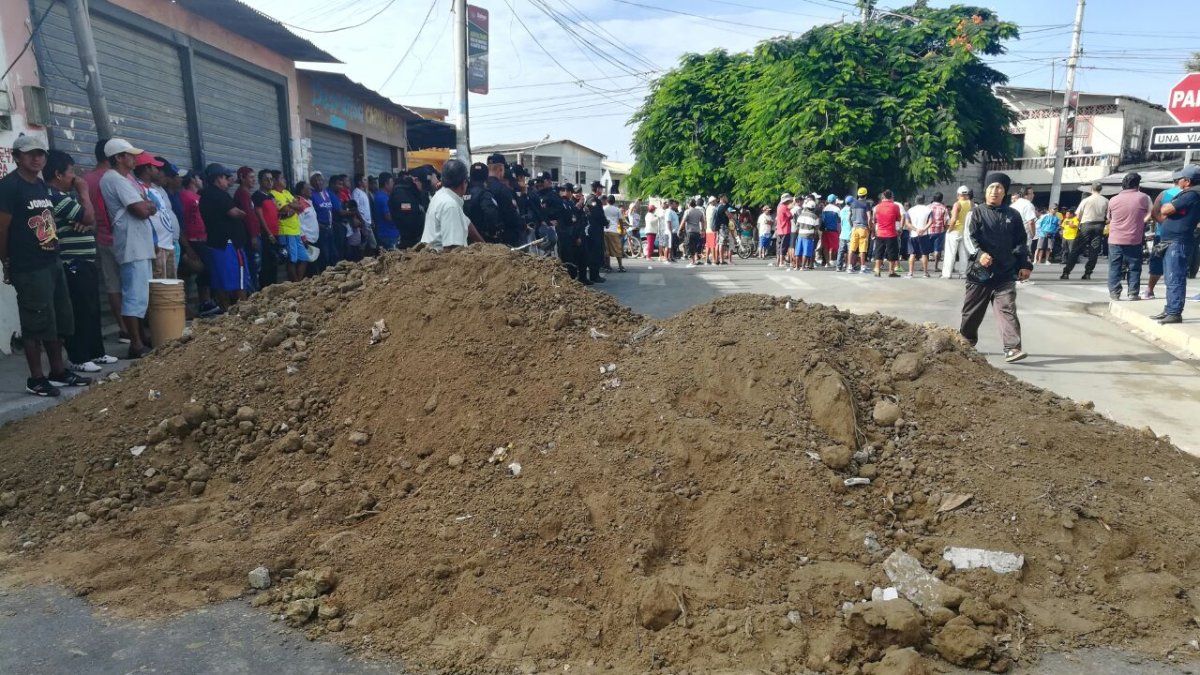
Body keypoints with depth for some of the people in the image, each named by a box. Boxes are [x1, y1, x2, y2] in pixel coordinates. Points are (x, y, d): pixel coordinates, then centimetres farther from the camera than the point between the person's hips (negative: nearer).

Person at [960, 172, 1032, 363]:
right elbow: (969, 238, -11)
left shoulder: (1013, 215, 9)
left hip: (1005, 274, 1)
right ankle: (966, 343, 30)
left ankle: (1012, 348, -12)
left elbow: (1022, 242, 14)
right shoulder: (976, 213, 1)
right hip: (979, 272, -1)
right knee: (972, 311, 11)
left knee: (1007, 309, -8)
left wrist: (1024, 265, 6)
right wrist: (979, 254, -29)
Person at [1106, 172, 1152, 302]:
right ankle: (1133, 293, 6)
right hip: (1134, 240, -2)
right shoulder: (1143, 197, -4)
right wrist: (1142, 222, 13)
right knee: (1134, 268, 6)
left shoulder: (1113, 199, 3)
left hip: (1115, 239, 2)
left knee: (1114, 267, 7)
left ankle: (1114, 292, 4)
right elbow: (1152, 213, -2)